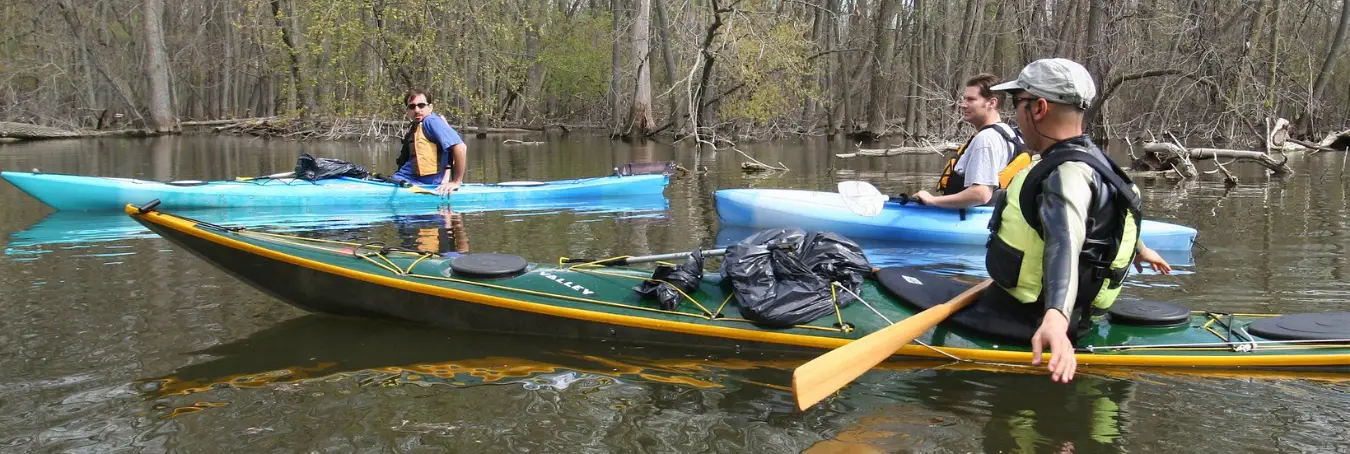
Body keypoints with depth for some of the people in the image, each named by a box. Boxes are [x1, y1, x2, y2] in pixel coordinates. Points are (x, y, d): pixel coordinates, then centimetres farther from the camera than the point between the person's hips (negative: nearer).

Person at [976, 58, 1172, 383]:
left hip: (1025, 321, -10)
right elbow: (1115, 206, 30)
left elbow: (1065, 244, -39)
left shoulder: (1068, 173, -22)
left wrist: (1055, 319, -56)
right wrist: (1137, 248, 51)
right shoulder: (1084, 158, 10)